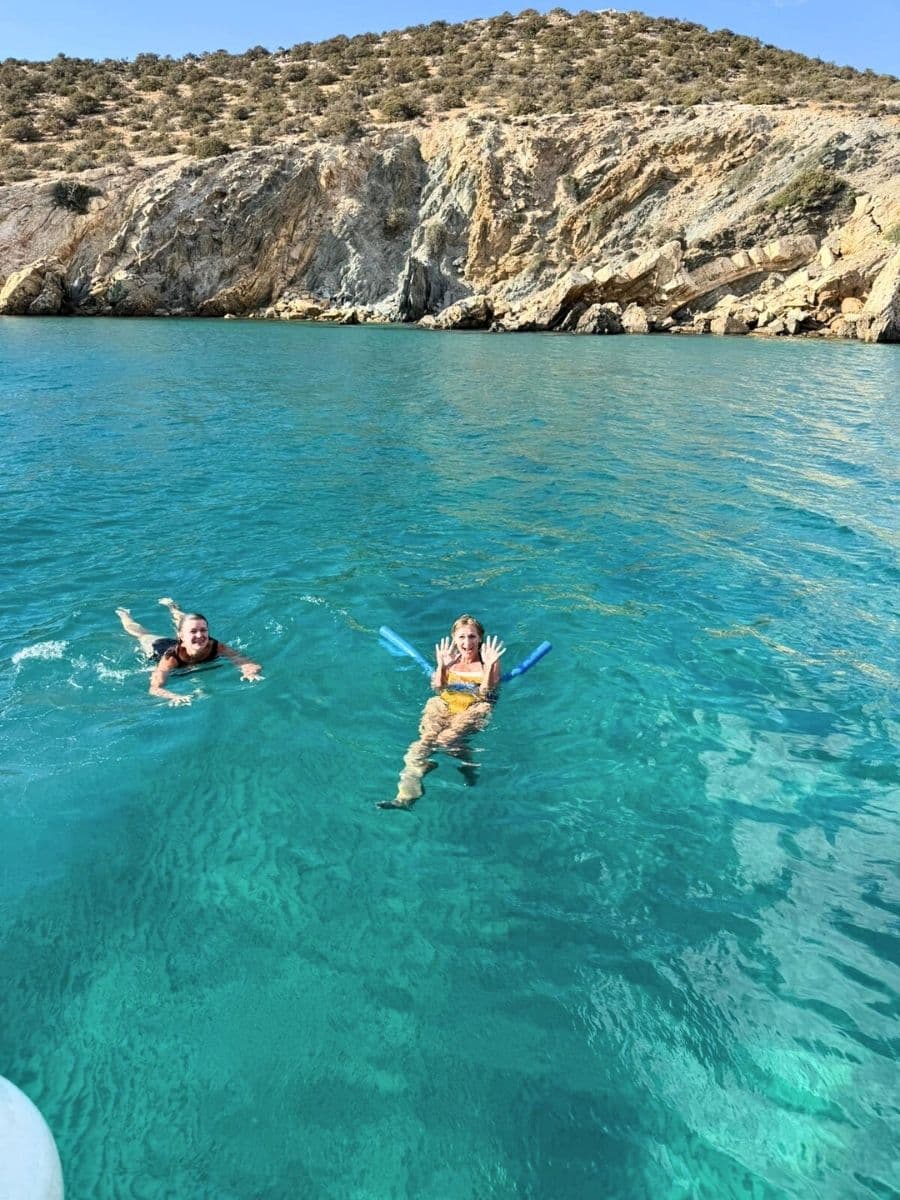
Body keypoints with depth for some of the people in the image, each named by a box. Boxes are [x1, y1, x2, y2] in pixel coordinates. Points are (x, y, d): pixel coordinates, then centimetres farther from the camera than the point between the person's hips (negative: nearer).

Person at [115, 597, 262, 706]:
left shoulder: (215, 647, -44)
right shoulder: (171, 658, -49)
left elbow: (248, 662, -51)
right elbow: (155, 689, -59)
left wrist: (251, 672, -75)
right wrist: (175, 697, -79)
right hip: (158, 647, -2)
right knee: (142, 635, 31)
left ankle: (170, 605, 64)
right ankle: (124, 614, 60)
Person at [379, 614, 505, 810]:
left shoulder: (490, 660, 11)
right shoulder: (449, 657, 19)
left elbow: (486, 693, -3)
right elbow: (438, 688, 6)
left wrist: (489, 667, -16)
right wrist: (442, 667, -9)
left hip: (475, 708, -3)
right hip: (445, 704, 3)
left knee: (447, 739, -33)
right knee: (426, 738, -28)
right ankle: (407, 793, -42)